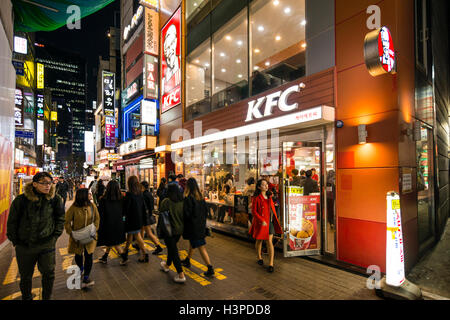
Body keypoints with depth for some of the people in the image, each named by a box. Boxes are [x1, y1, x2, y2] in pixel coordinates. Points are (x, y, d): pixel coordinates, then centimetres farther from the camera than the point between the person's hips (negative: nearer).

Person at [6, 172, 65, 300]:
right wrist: (15, 241, 3)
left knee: (49, 273, 1)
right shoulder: (21, 200, -10)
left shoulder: (55, 199, -8)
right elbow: (11, 222, 2)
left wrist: (56, 235, 1)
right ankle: (26, 297, 42)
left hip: (47, 244, 0)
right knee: (25, 276, 18)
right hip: (24, 245, 0)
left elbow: (61, 218, 5)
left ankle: (46, 298, 25)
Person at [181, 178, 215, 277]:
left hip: (192, 226, -7)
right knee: (192, 243, 26)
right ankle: (187, 261, 45)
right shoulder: (201, 197, 2)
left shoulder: (188, 198, -19)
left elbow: (186, 213, -21)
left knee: (201, 247, -2)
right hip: (201, 225, 8)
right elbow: (206, 211, 7)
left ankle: (210, 269, 2)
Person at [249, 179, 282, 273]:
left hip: (270, 222, 4)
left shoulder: (269, 197, 9)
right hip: (260, 222, -4)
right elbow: (254, 211, -12)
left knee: (269, 242, -3)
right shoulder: (256, 198, -11)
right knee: (259, 240, 13)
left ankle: (271, 264, 1)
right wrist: (262, 220, -19)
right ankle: (259, 258, 36)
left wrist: (275, 219, 14)